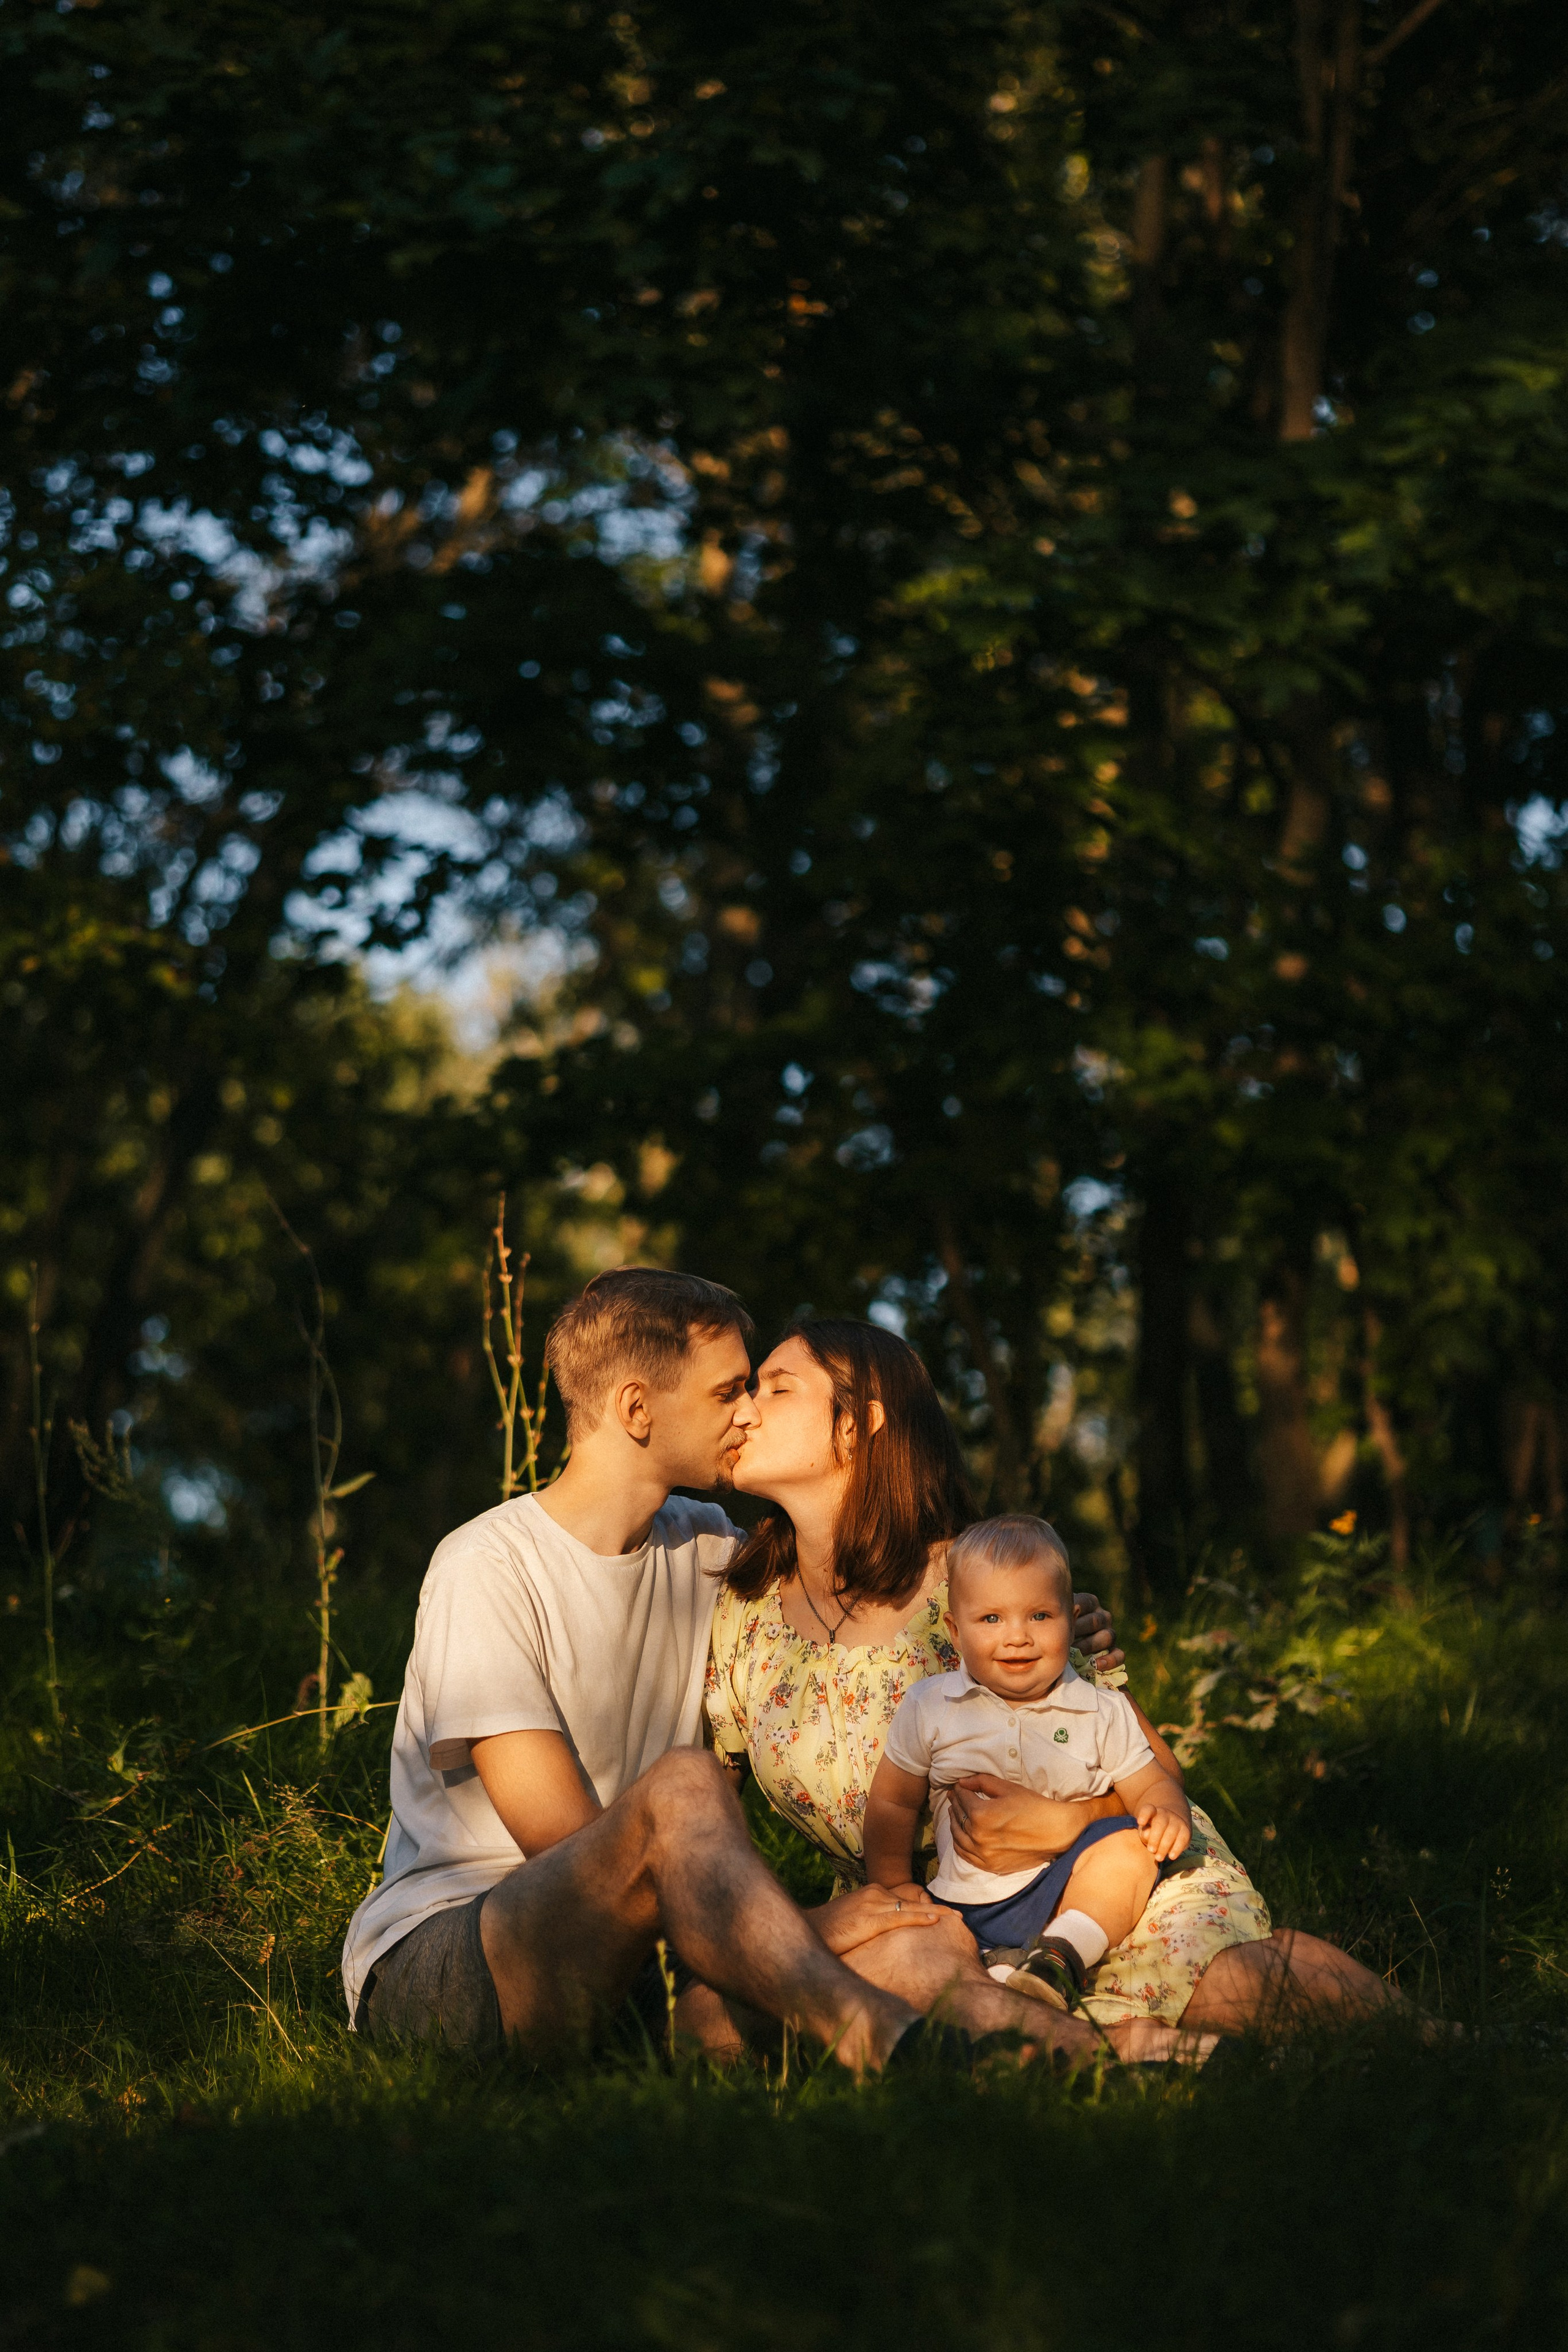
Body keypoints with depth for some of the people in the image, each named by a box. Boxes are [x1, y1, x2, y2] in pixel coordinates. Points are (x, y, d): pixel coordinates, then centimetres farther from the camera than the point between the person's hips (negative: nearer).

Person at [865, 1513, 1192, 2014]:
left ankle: (1062, 1956, -35)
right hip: (964, 1908, 1)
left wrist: (1168, 1815, -16)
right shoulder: (928, 1709, 5)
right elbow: (893, 1802, 14)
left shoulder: (1102, 1713, 3)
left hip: (1064, 1897, -1)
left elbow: (1150, 1785, 7)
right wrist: (894, 1886, 6)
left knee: (1129, 1844, -27)